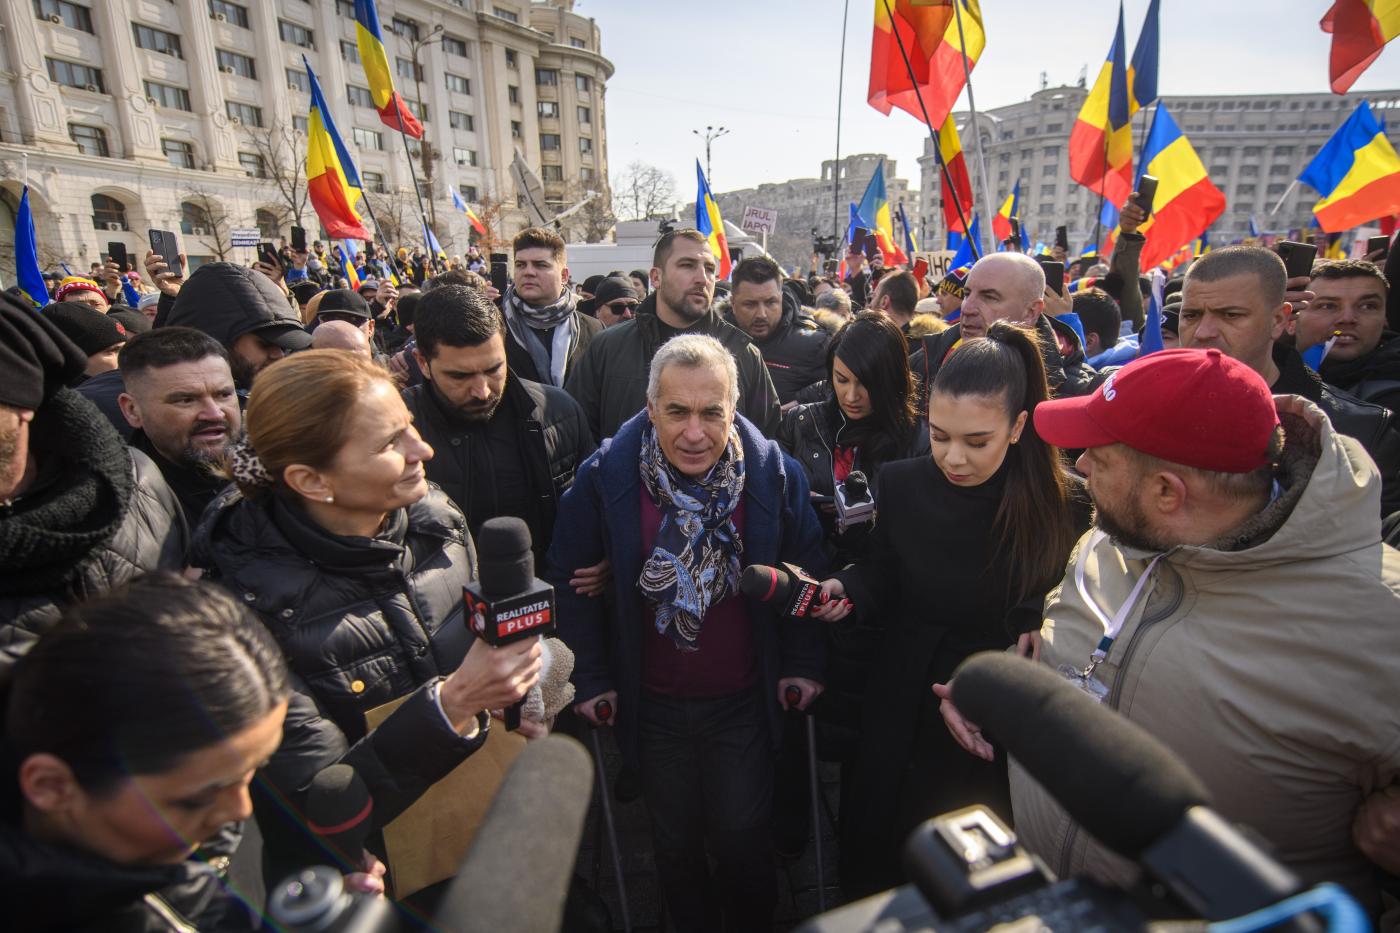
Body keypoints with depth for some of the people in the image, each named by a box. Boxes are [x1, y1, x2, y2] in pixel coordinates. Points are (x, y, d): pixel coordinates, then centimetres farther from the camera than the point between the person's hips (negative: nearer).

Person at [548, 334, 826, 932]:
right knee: (676, 841, 21)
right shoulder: (605, 475, -15)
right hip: (653, 705, 1)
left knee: (743, 838, 14)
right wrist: (589, 676, -5)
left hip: (744, 702, 0)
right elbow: (569, 580, -5)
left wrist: (803, 663, -3)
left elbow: (808, 574, -1)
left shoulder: (775, 472, -13)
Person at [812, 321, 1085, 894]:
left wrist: (1039, 633, -26)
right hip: (904, 715, 2)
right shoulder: (903, 484, -10)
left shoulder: (1062, 505, -17)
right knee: (876, 858, 22)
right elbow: (883, 586, 1)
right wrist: (846, 591, -19)